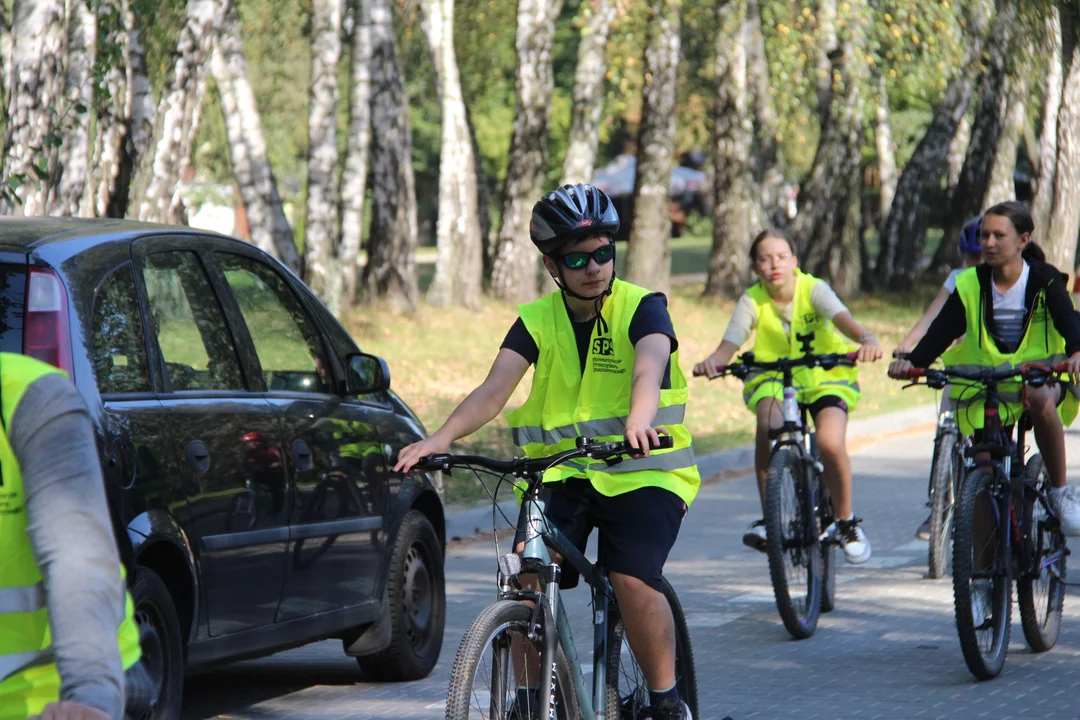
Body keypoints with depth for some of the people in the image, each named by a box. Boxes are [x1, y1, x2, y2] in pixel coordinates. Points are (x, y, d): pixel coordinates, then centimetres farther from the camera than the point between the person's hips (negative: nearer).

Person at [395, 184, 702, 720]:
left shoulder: (641, 308, -7)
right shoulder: (536, 321, 1)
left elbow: (649, 368, -29)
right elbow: (494, 389, -13)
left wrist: (639, 419, -51)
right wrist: (441, 438, -33)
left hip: (641, 473, -3)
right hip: (564, 474, 3)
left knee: (632, 579, -25)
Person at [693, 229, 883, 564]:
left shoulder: (813, 290, -17)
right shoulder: (752, 301, -12)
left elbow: (843, 318, -35)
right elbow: (730, 343, -24)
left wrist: (867, 339, -58)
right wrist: (712, 361, -48)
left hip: (825, 377, -1)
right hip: (774, 378, 1)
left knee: (830, 443, -27)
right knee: (769, 423, -33)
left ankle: (847, 523, -1)